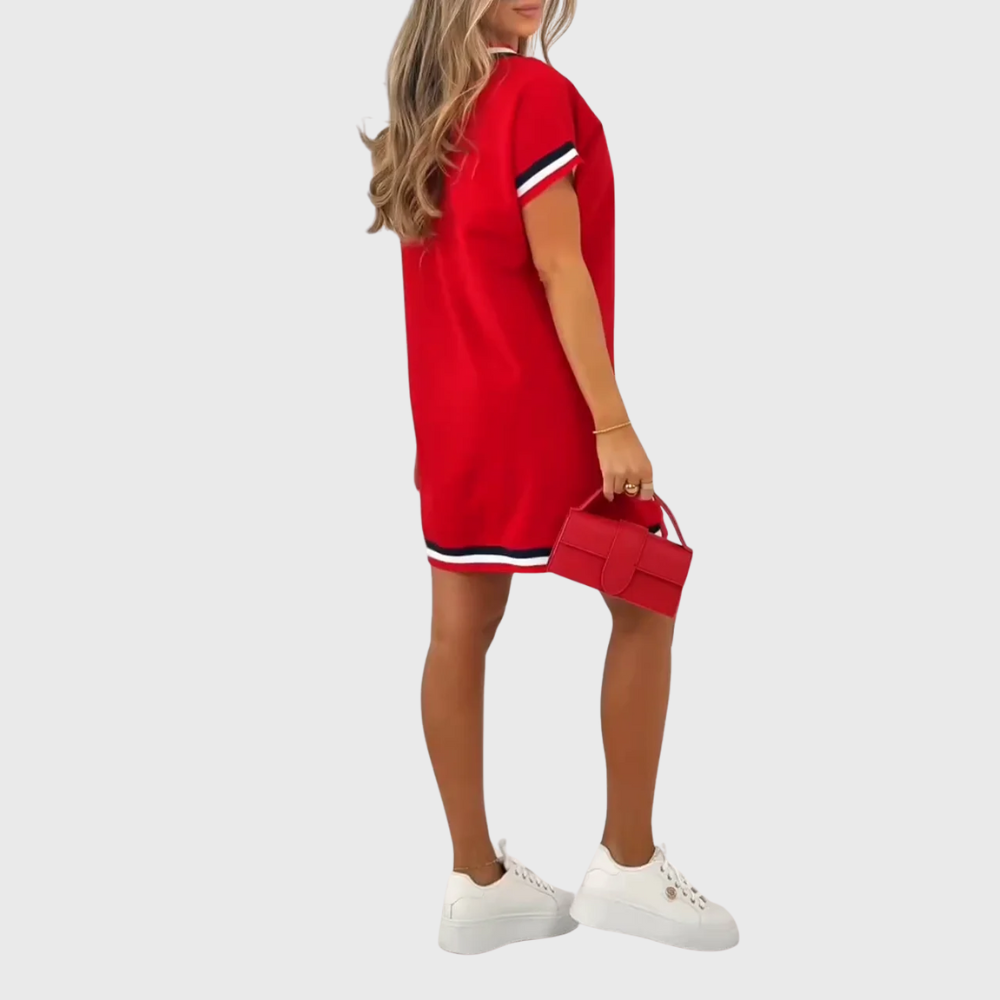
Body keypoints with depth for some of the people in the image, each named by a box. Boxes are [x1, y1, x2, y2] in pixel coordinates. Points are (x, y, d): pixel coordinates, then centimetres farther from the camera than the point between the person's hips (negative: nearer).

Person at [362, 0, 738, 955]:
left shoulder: (424, 110, 12)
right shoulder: (536, 93, -12)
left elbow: (448, 265, 13)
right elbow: (558, 268, -18)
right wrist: (612, 421, -17)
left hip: (451, 410, 8)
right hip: (541, 406, -8)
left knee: (460, 630, 6)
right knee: (645, 605, 7)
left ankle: (476, 881, 16)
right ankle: (627, 866, 13)